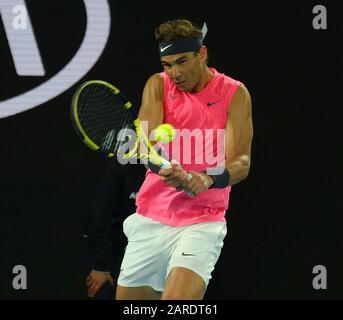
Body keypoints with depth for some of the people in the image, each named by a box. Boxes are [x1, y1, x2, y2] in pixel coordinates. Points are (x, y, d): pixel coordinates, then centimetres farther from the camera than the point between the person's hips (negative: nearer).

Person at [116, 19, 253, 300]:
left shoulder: (234, 94, -3)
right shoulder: (158, 86, 3)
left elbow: (241, 162, -12)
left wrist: (208, 179, -33)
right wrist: (167, 171, -34)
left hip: (202, 222, -4)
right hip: (149, 221, 4)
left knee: (177, 300, -26)